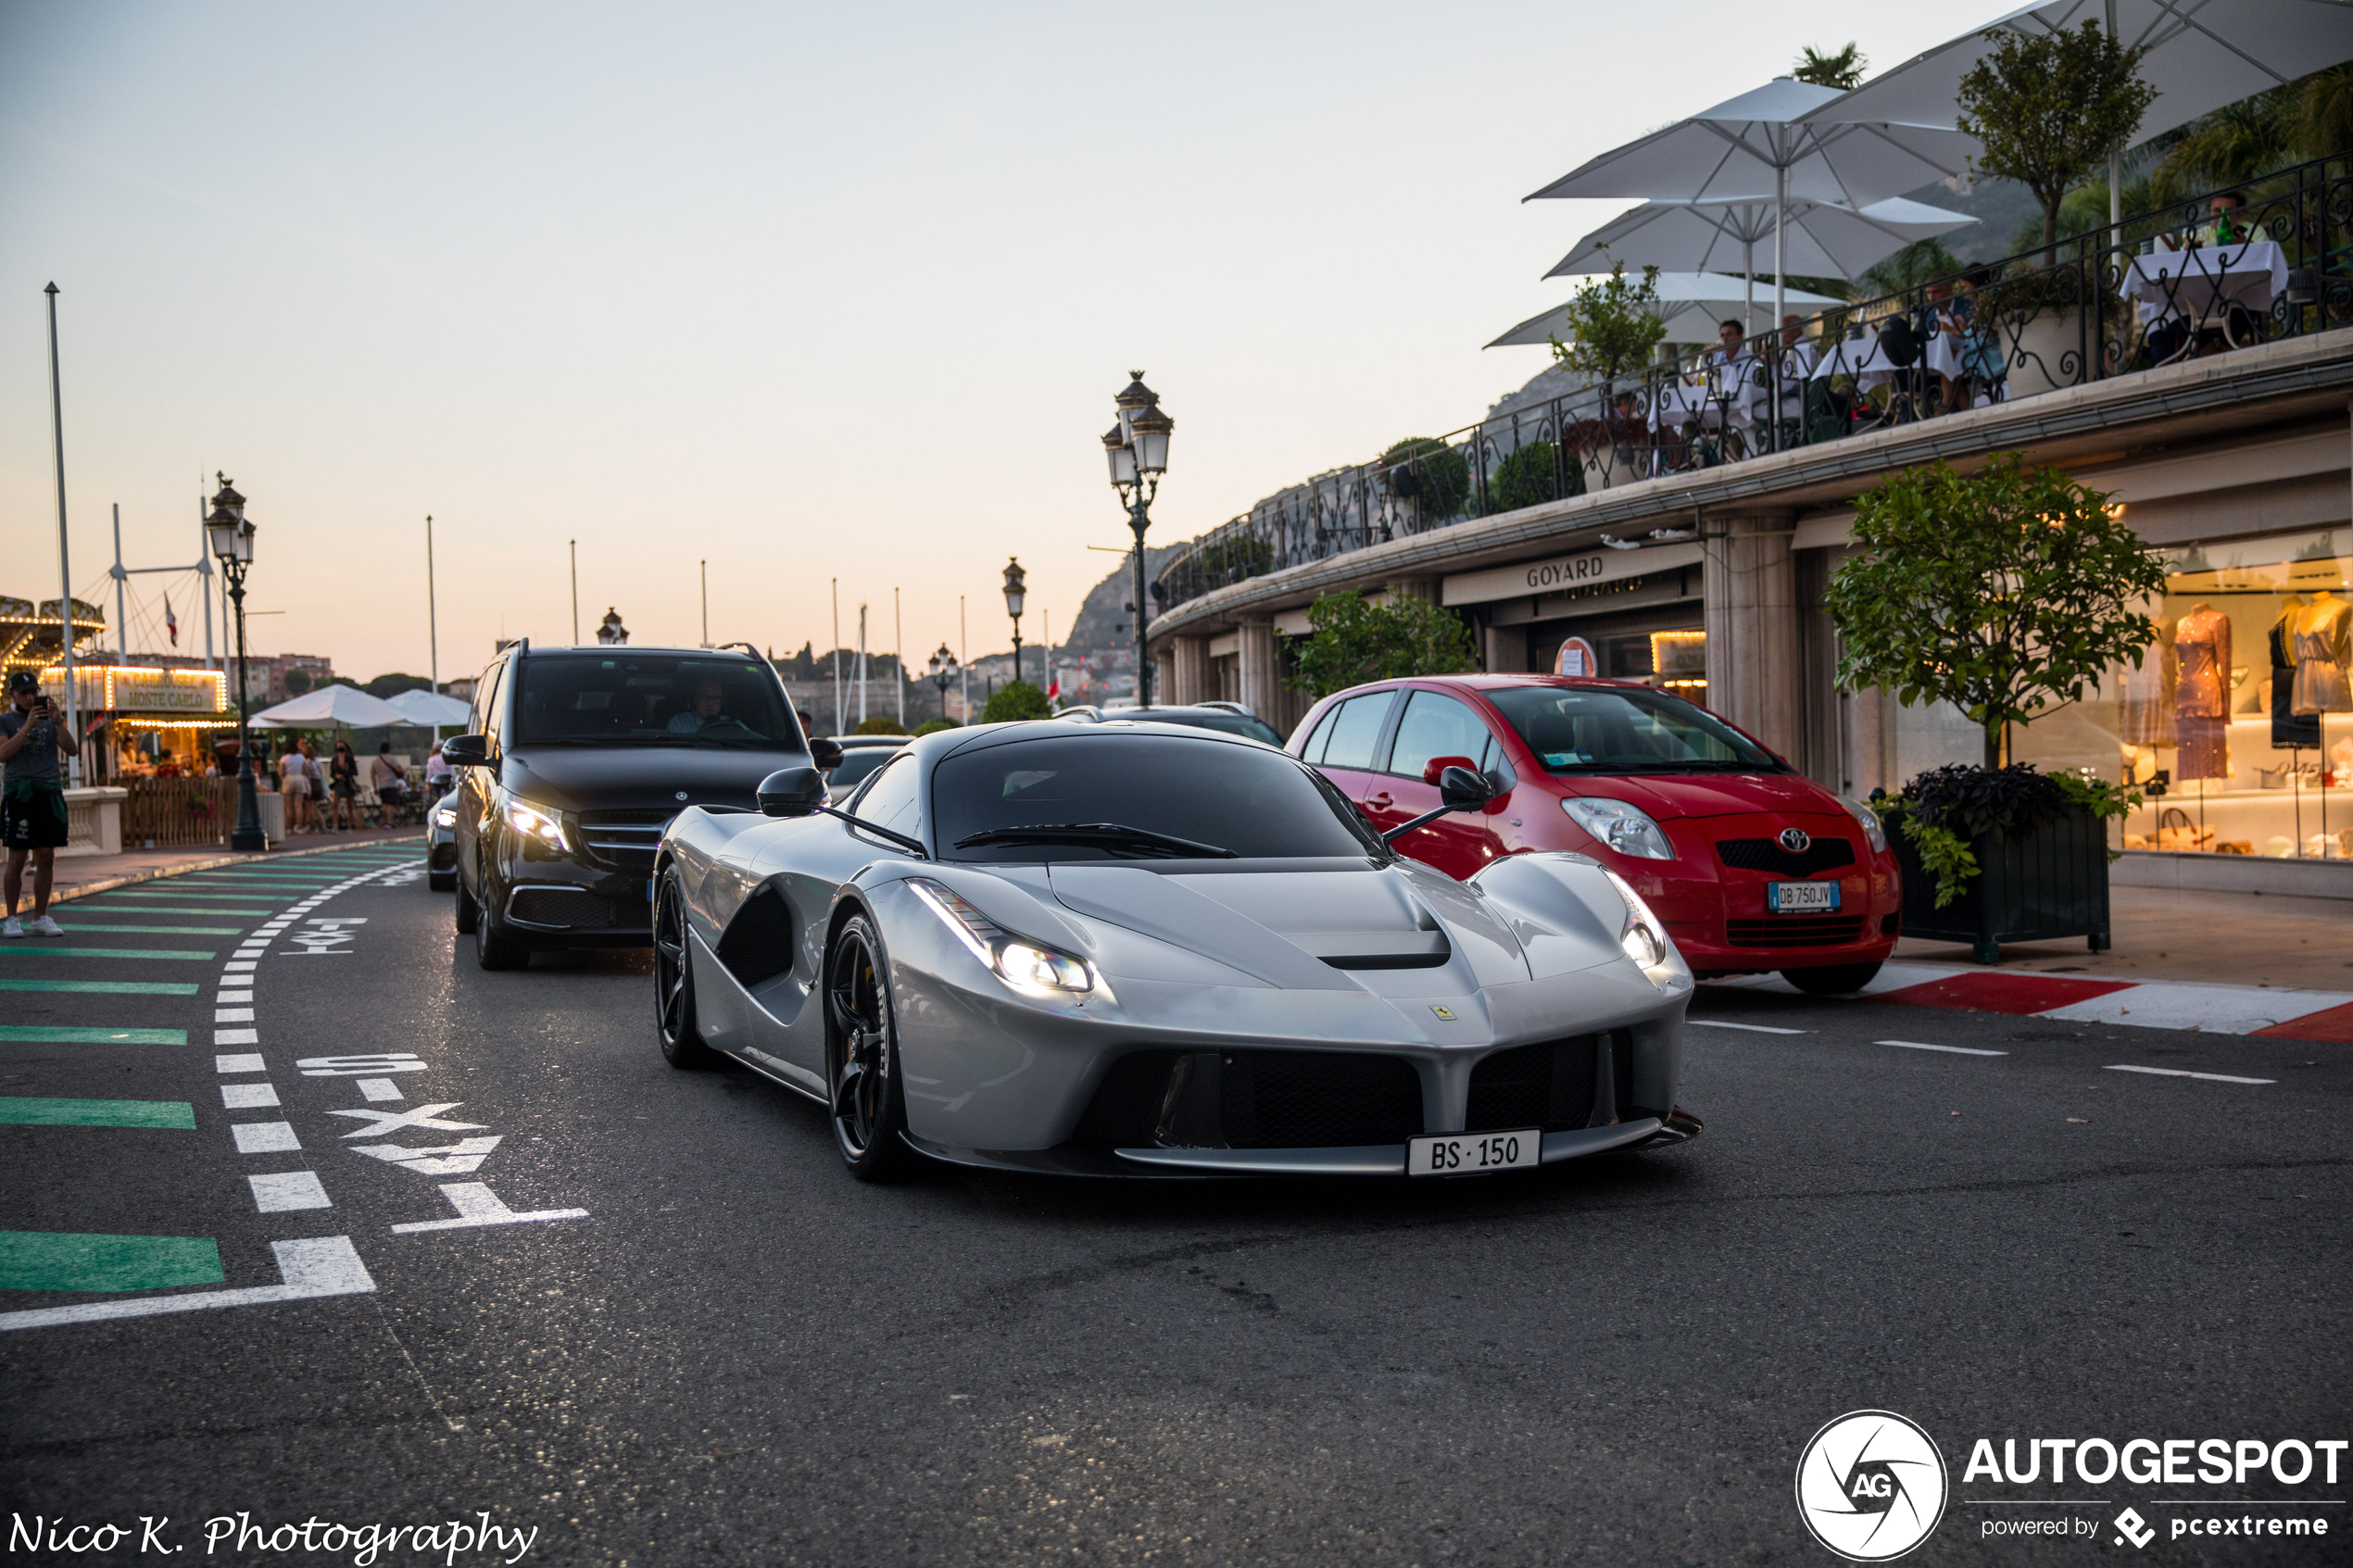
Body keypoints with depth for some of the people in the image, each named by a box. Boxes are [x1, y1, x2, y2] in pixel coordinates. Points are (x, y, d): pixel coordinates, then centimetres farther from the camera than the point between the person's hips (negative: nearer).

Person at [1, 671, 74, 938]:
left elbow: (70, 750, 0)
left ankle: (41, 919, 9)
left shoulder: (50, 720, 13)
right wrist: (27, 726, -18)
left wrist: (57, 721, -13)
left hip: (50, 793, 3)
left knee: (46, 859, 2)